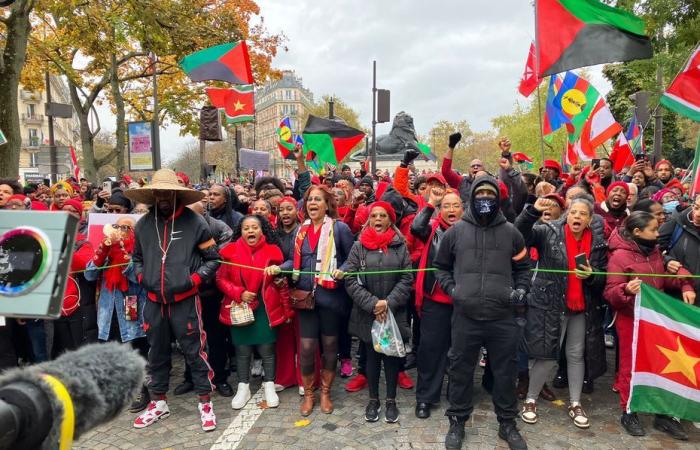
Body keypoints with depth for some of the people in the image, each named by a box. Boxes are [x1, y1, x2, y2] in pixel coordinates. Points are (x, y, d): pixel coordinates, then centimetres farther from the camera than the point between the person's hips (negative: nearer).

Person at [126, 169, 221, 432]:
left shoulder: (194, 222, -7)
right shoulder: (143, 224, 4)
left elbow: (213, 258, -1)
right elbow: (137, 257, 20)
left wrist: (194, 280, -12)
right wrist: (141, 278, 3)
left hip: (185, 300, -4)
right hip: (154, 301, 4)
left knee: (194, 351, 2)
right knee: (157, 352, 16)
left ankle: (205, 404, 17)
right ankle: (158, 403, 32)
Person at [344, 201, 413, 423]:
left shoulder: (400, 246, 0)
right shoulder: (359, 246, -1)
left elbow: (406, 279, -4)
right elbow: (351, 280, -6)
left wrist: (388, 303, -14)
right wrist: (372, 304, -15)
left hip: (394, 312, 0)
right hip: (366, 313, 0)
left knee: (392, 354, 9)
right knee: (372, 355, 12)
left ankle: (391, 400, 26)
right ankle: (373, 399, 29)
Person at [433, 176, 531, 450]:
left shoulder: (510, 232, 6)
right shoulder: (455, 231, 3)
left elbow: (523, 267, 18)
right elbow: (440, 266, 13)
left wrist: (521, 289, 2)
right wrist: (450, 288, -1)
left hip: (502, 318, 1)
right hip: (465, 317, -1)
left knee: (505, 373, 13)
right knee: (460, 371, 11)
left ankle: (507, 424, 32)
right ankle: (457, 422, 29)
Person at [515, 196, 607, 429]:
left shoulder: (598, 242, 3)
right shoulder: (549, 232, -7)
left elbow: (603, 278, 8)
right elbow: (521, 233, -22)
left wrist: (591, 276, -14)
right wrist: (533, 211, -36)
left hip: (583, 308, 4)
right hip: (550, 305, -4)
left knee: (577, 355, 14)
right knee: (547, 355, 0)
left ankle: (575, 404, 30)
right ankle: (530, 400, 18)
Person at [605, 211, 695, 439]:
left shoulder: (654, 251, 5)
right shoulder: (620, 256, -16)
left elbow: (664, 280, 15)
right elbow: (610, 294, -17)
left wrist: (685, 286, -2)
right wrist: (626, 290, -36)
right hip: (630, 319, -6)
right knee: (631, 366, 6)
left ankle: (663, 414, 26)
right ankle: (628, 413, 22)